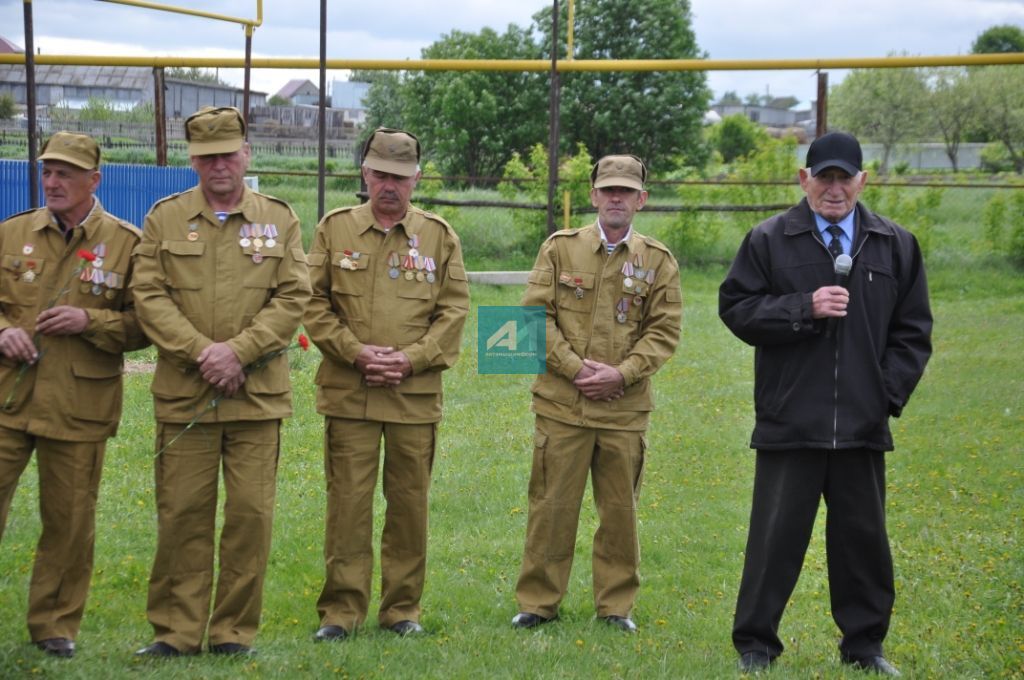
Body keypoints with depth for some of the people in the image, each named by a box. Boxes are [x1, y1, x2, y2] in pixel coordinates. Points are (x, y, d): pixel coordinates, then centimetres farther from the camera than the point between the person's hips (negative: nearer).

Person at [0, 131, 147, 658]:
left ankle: (55, 624, 22)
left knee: (70, 522, 7)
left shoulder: (125, 244, 0)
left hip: (78, 410, -1)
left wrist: (90, 321, -15)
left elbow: (144, 323, 1)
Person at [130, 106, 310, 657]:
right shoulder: (165, 218, 7)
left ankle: (235, 631, 12)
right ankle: (176, 630, 11)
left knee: (251, 514, 1)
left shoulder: (279, 219, 8)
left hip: (259, 395, 0)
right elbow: (148, 295, -1)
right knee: (181, 513, 1)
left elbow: (293, 298, 0)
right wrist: (200, 352, -13)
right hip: (183, 393, 0)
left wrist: (238, 351, -12)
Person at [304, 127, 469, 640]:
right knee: (347, 501, -1)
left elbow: (454, 311, 4)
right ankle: (341, 610, 7)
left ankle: (402, 607, 17)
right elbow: (314, 304, 2)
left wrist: (412, 359, -9)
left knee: (409, 502, 6)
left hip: (416, 395, 1)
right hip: (347, 393, -1)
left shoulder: (439, 236, 7)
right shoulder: (334, 229, 5)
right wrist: (355, 352, -10)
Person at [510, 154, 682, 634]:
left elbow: (664, 330, 2)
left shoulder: (658, 261, 6)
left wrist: (622, 374, -11)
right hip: (561, 403, -1)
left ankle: (616, 604, 18)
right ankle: (538, 602, 12)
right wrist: (575, 366, -11)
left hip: (625, 409, 1)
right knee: (551, 505, 2)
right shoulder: (560, 248, 4)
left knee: (620, 510, 7)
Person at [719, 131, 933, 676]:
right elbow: (736, 308, -2)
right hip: (789, 422, -2)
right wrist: (804, 308, -14)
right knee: (776, 536, 2)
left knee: (863, 538, 10)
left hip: (863, 426, 3)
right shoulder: (769, 240, 2)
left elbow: (912, 330, 11)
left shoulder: (896, 245, 9)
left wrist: (889, 394, 0)